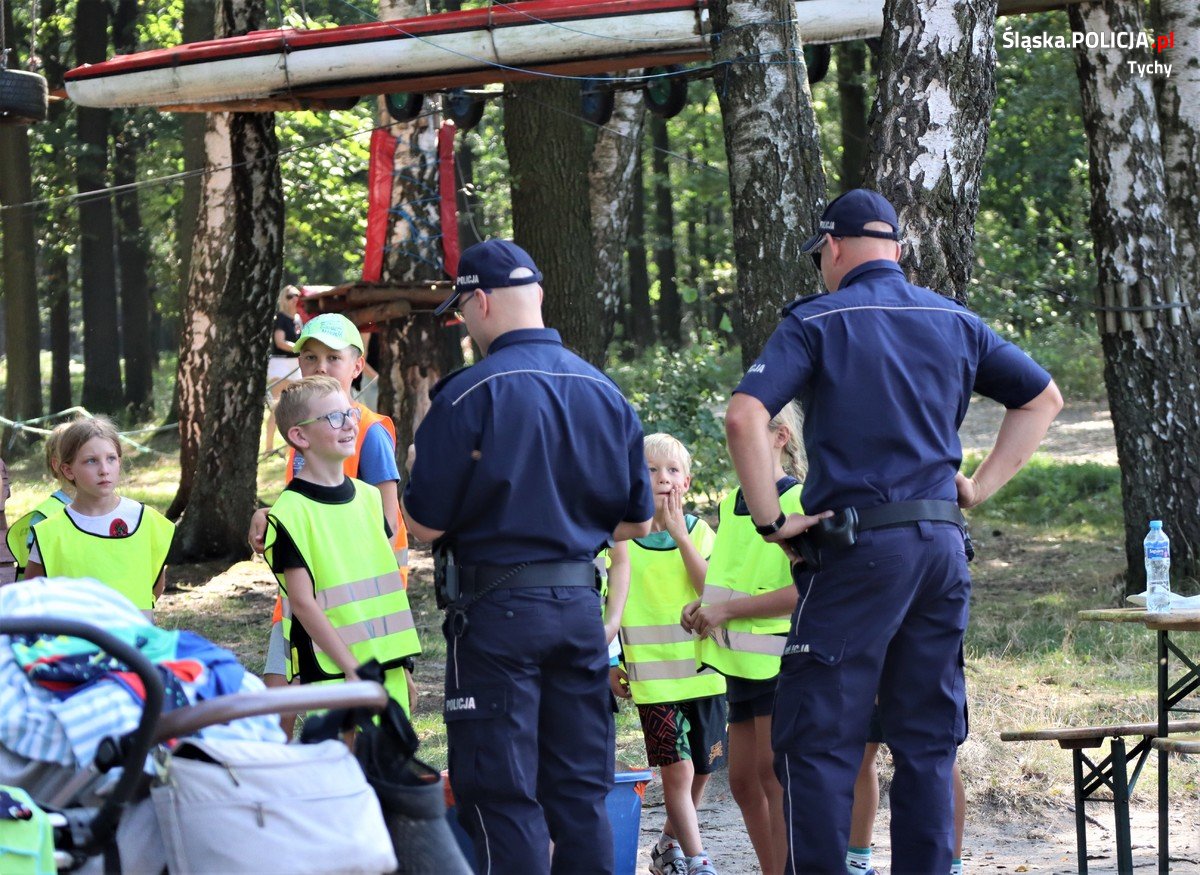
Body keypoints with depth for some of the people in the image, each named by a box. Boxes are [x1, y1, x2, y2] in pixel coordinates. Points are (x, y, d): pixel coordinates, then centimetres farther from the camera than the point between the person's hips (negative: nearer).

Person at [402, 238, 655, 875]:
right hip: (581, 605, 5)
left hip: (497, 610, -5)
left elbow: (425, 524, -11)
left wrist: (418, 467, 9)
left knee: (501, 796, -1)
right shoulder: (606, 393, 5)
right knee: (580, 791, 11)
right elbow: (636, 522, 11)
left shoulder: (468, 394, -13)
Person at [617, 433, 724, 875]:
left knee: (701, 771, 12)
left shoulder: (699, 532, 2)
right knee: (677, 770, -10)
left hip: (702, 670, 3)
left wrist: (678, 532, -15)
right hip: (653, 676, -3)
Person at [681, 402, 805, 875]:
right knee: (743, 781, 9)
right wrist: (702, 605, 7)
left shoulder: (801, 503, -11)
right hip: (741, 662, 9)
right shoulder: (729, 503, 14)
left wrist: (727, 609, -18)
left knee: (773, 777, -13)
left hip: (780, 658, -9)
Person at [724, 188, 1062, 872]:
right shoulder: (954, 322, 13)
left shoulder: (818, 322, -3)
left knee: (819, 739, -2)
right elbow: (1043, 398, 20)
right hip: (943, 545, 5)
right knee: (928, 741, 10)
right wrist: (979, 487, 16)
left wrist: (771, 520, -9)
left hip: (858, 546, -5)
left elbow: (745, 416, -16)